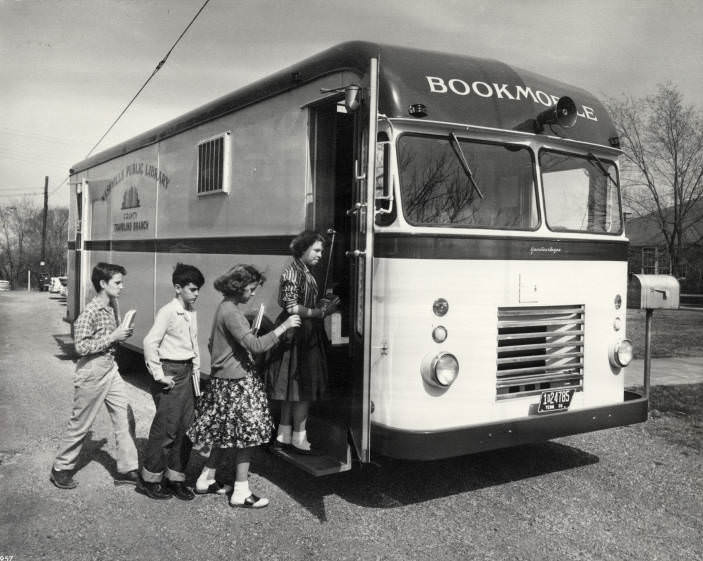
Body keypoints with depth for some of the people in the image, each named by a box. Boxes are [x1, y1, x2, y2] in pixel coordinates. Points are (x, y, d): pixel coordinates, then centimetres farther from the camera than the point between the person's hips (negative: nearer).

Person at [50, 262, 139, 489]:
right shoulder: (91, 312, -20)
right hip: (92, 373, -8)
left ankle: (127, 469, 15)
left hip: (111, 369, 8)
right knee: (80, 424, 6)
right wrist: (113, 337, -22)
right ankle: (61, 469, 26)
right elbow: (81, 346, -23)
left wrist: (123, 333, 1)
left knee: (124, 417, 6)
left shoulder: (113, 305, 6)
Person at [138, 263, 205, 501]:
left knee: (185, 427, 9)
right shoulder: (168, 312, -13)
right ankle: (149, 479, 12)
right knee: (166, 428, -3)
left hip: (187, 373, 8)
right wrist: (159, 375, -17)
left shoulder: (192, 313, 11)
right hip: (171, 373, -8)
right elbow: (150, 343, -19)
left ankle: (175, 477, 21)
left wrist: (196, 372, 13)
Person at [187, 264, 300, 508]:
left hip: (224, 379, 10)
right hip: (236, 381, -10)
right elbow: (255, 345, -28)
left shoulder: (226, 307, 11)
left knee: (225, 433, 18)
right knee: (246, 434, -2)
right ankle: (241, 492, 6)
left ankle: (206, 479, 29)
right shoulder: (231, 312, -20)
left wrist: (248, 332, 17)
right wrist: (284, 326, -22)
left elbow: (213, 344, 23)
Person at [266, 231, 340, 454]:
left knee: (294, 389, 14)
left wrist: (322, 303, 4)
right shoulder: (292, 272, -13)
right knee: (303, 388, -3)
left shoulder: (306, 272, 15)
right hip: (299, 337, -10)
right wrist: (320, 312, -23)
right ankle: (298, 438, 8)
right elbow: (291, 307, -19)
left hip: (308, 337, 10)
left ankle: (284, 434, 24)